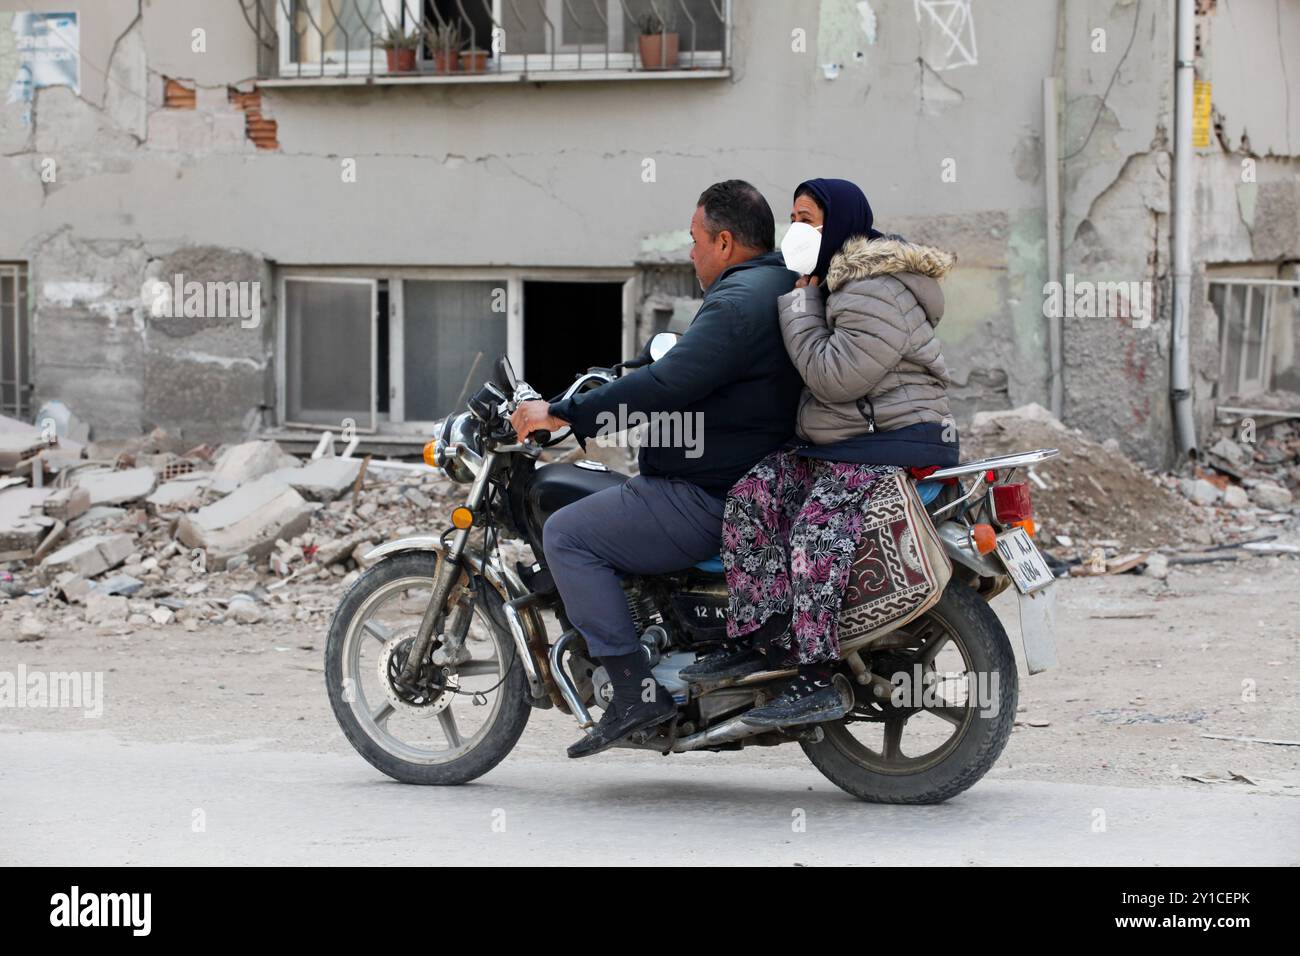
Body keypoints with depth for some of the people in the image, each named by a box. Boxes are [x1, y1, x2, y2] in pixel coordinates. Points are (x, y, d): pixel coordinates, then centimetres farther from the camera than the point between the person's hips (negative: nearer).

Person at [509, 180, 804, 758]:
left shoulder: (737, 303, -18)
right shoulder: (782, 288, 16)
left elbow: (665, 386, -27)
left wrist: (562, 414, -20)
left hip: (710, 497, -11)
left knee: (567, 535, -10)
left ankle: (636, 688, -17)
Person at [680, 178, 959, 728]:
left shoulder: (878, 295, -15)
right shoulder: (835, 283, 20)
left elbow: (836, 377, -23)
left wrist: (798, 305, -14)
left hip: (894, 445, -10)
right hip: (831, 444, 10)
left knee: (816, 534, -27)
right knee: (752, 495, -9)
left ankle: (817, 681, -28)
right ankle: (756, 639, -12)